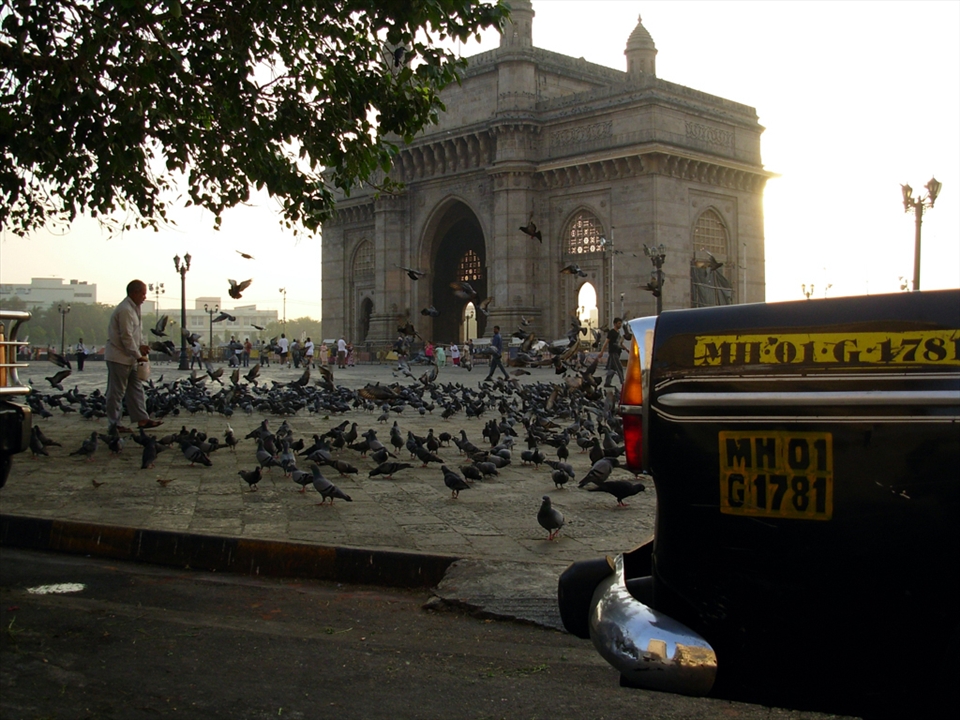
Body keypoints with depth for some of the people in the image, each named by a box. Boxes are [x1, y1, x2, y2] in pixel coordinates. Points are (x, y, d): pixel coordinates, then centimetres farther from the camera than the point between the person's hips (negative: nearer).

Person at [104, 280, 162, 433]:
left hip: (129, 357, 10)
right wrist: (138, 355, -17)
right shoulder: (125, 310, -20)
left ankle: (142, 419, 15)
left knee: (136, 388, 11)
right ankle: (114, 425, 2)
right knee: (116, 392, -3)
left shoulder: (133, 308, 12)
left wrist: (141, 346, 1)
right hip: (119, 357, -10)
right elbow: (126, 337, -23)